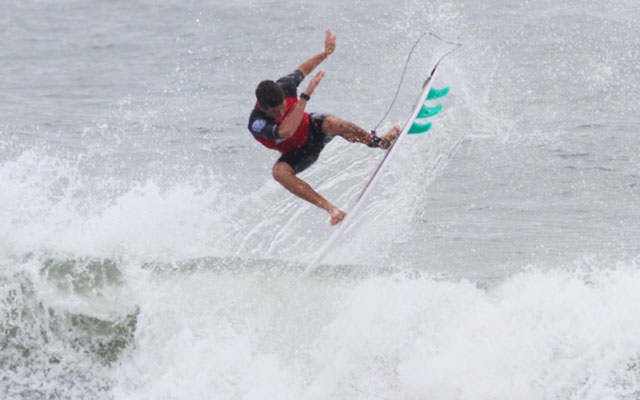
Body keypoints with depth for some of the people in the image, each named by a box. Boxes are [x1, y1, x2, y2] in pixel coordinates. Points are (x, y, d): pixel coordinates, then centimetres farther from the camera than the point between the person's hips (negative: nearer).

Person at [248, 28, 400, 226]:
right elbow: (285, 131, -55)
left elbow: (302, 69, 2)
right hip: (297, 152, -2)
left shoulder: (284, 87, -23)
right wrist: (306, 95, -54)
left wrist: (326, 52, 5)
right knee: (279, 172, -36)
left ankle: (379, 142, -16)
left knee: (332, 123, -36)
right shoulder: (256, 125, -36)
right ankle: (330, 209, -37)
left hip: (312, 128, 2)